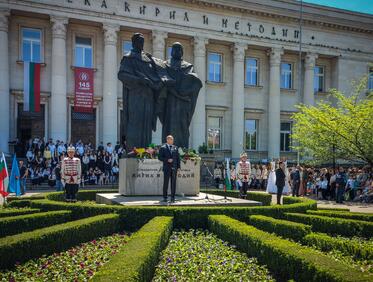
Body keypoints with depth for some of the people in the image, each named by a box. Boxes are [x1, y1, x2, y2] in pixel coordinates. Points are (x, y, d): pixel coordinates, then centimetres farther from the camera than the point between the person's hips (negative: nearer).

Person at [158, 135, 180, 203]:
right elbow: (160, 157, -3)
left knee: (173, 183, 3)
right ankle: (165, 198, 7)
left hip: (174, 168, 3)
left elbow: (178, 158, 12)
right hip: (167, 168, -3)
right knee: (166, 183, -2)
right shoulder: (163, 148, 2)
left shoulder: (175, 148, 13)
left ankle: (172, 198, 8)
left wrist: (178, 167, 4)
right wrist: (167, 160, -16)